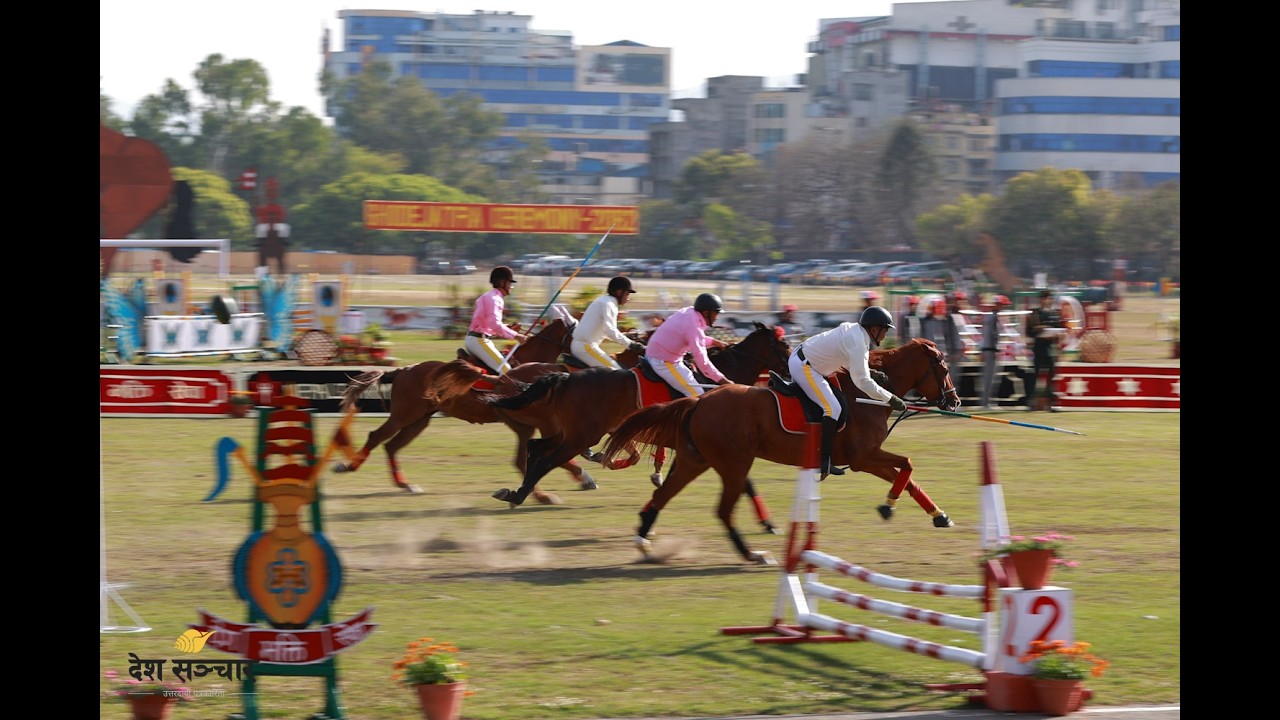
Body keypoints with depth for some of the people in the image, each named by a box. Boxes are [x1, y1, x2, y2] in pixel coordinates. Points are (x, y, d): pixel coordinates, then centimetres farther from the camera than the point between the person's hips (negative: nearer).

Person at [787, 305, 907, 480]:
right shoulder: (858, 344, -20)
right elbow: (862, 381, -24)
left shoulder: (852, 329, 9)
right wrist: (890, 399, -19)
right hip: (804, 367, -11)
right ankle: (823, 461, -18)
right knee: (832, 409, -17)